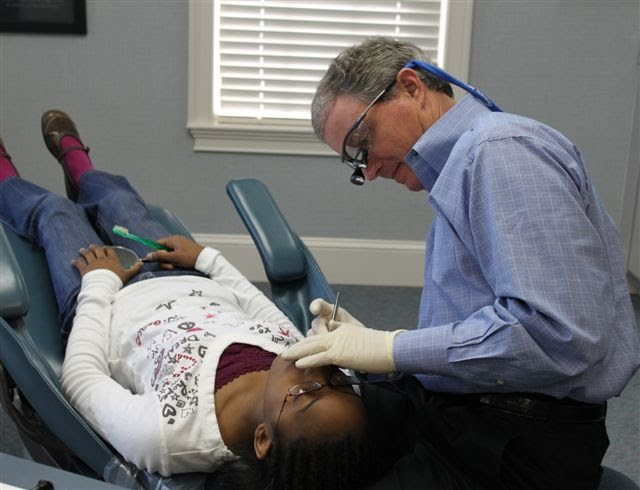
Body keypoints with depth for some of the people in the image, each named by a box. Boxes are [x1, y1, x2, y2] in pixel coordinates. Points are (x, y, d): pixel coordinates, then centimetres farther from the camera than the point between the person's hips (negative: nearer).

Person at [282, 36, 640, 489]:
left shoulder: (502, 150, -14)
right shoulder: (458, 168, 16)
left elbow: (558, 333, -25)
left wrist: (393, 348, -18)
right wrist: (370, 340, 1)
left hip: (514, 449, -9)